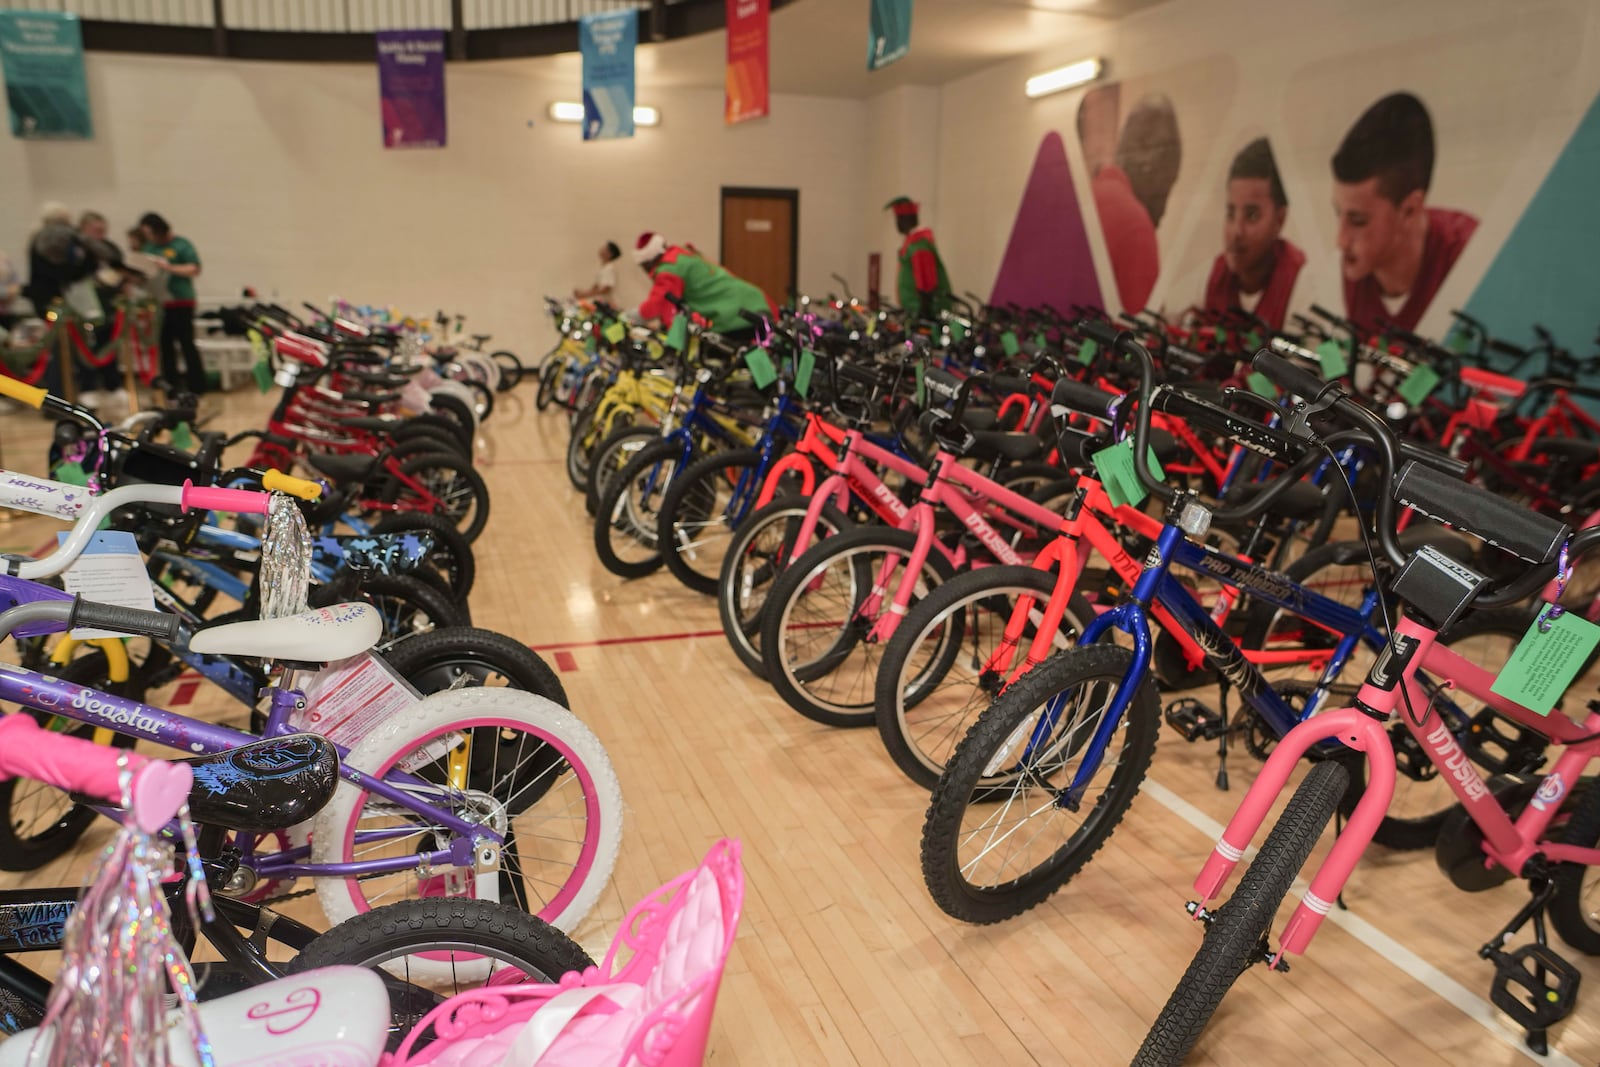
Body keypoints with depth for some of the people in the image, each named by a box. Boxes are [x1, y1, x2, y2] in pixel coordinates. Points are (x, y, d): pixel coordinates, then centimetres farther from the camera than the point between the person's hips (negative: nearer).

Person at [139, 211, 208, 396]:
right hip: (158, 303, 6)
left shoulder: (181, 245, -2)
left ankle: (196, 386, -1)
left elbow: (195, 269, -10)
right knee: (165, 345, 8)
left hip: (180, 303, -6)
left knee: (186, 344, -5)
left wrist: (169, 267, -18)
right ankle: (169, 386, 15)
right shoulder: (149, 247, 13)